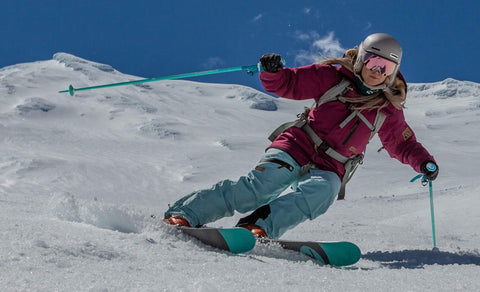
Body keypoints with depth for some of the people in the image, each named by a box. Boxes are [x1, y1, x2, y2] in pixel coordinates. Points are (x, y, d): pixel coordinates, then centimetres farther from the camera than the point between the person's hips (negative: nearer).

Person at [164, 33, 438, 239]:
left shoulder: (388, 109, 14)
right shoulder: (333, 77, 6)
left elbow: (403, 144, 25)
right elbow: (289, 84, 4)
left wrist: (424, 162, 8)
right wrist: (272, 73, -17)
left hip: (329, 170, 2)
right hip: (296, 149, -2)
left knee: (322, 192, -35)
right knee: (258, 186, -26)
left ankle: (259, 227, -45)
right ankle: (183, 214, -24)